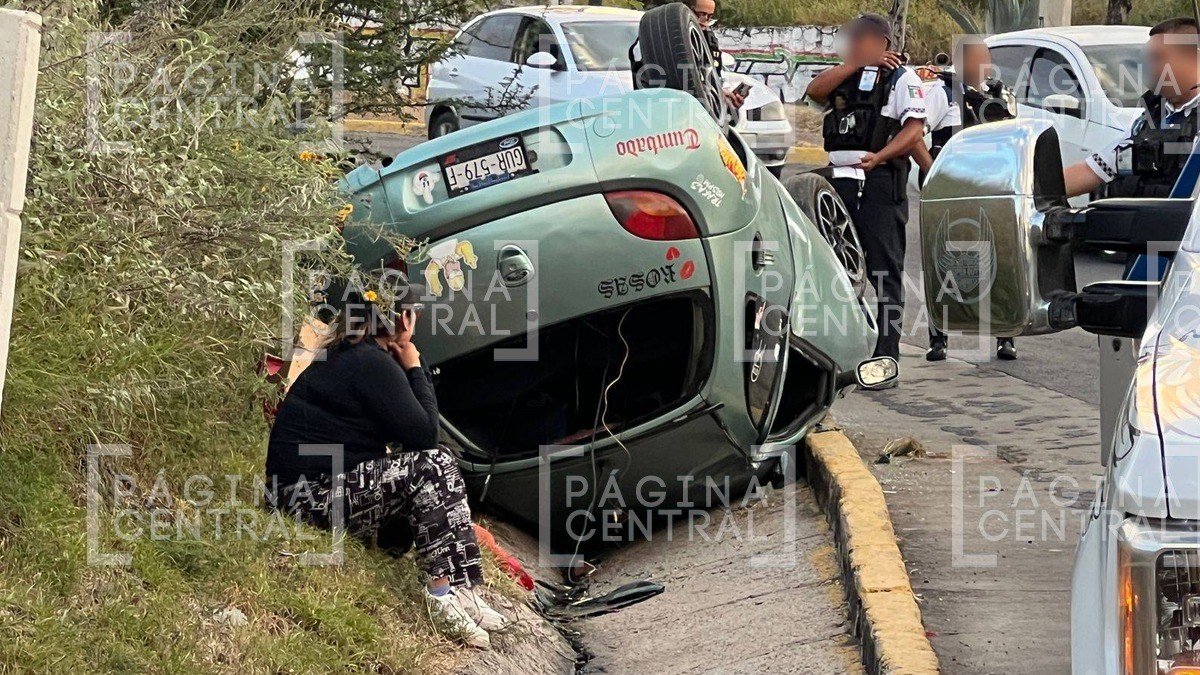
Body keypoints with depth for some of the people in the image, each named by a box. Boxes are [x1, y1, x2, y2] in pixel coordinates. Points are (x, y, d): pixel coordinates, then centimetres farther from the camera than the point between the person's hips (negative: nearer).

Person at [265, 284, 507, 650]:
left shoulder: (347, 355, 16)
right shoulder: (372, 363, -15)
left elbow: (411, 430, 19)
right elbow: (424, 434, -15)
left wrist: (407, 370, 9)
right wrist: (414, 369, -4)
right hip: (309, 495, -10)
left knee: (434, 481, 6)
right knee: (433, 466, -18)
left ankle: (460, 588, -8)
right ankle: (445, 590, -18)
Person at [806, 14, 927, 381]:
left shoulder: (902, 78, 4)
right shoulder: (844, 77, 21)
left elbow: (914, 129, -7)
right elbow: (814, 90, 2)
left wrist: (879, 156, -21)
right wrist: (854, 64, -1)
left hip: (880, 183, -6)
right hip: (840, 181, 6)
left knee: (885, 273, -5)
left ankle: (885, 361, -7)